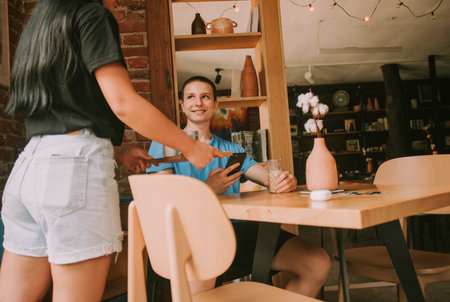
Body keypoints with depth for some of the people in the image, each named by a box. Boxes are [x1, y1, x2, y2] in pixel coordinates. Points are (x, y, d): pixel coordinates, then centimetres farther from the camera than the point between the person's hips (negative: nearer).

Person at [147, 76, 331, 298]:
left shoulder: (230, 149, 24)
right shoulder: (165, 144, 11)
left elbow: (271, 177, 13)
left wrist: (287, 180, -13)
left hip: (236, 228, 5)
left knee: (318, 264, -12)